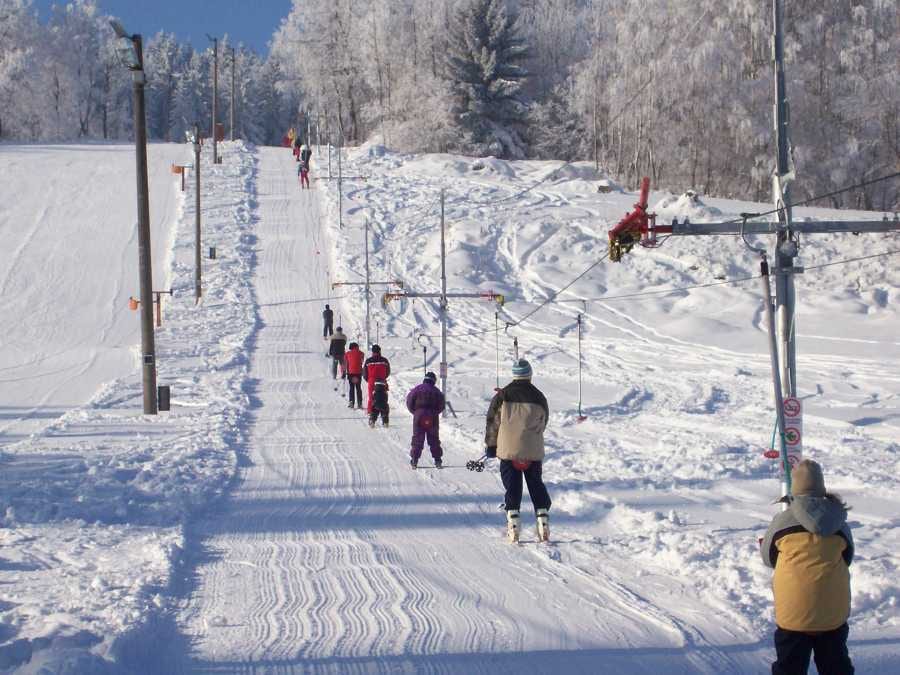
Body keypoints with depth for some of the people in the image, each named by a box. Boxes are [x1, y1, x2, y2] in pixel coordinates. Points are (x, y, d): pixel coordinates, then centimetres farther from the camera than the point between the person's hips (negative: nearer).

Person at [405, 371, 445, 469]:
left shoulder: (417, 389, 1)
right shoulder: (436, 391, 5)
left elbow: (409, 401, -1)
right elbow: (442, 405, 4)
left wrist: (415, 412, 10)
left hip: (419, 415, -1)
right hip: (433, 417, 1)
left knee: (417, 439, 4)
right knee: (434, 439, 10)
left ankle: (414, 459, -2)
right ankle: (437, 460, 8)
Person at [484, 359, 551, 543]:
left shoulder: (502, 395, -4)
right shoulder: (539, 397, 0)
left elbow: (492, 421, 0)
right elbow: (543, 423, 11)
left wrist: (491, 445, 11)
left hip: (508, 450, -1)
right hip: (534, 451, 1)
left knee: (512, 487, 5)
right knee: (537, 486, 11)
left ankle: (513, 526, -2)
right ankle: (543, 522, 3)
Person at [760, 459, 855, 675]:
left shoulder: (783, 521, -9)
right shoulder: (839, 524, -1)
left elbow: (768, 558, 5)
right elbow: (847, 558, 13)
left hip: (793, 614, -2)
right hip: (834, 614, 2)